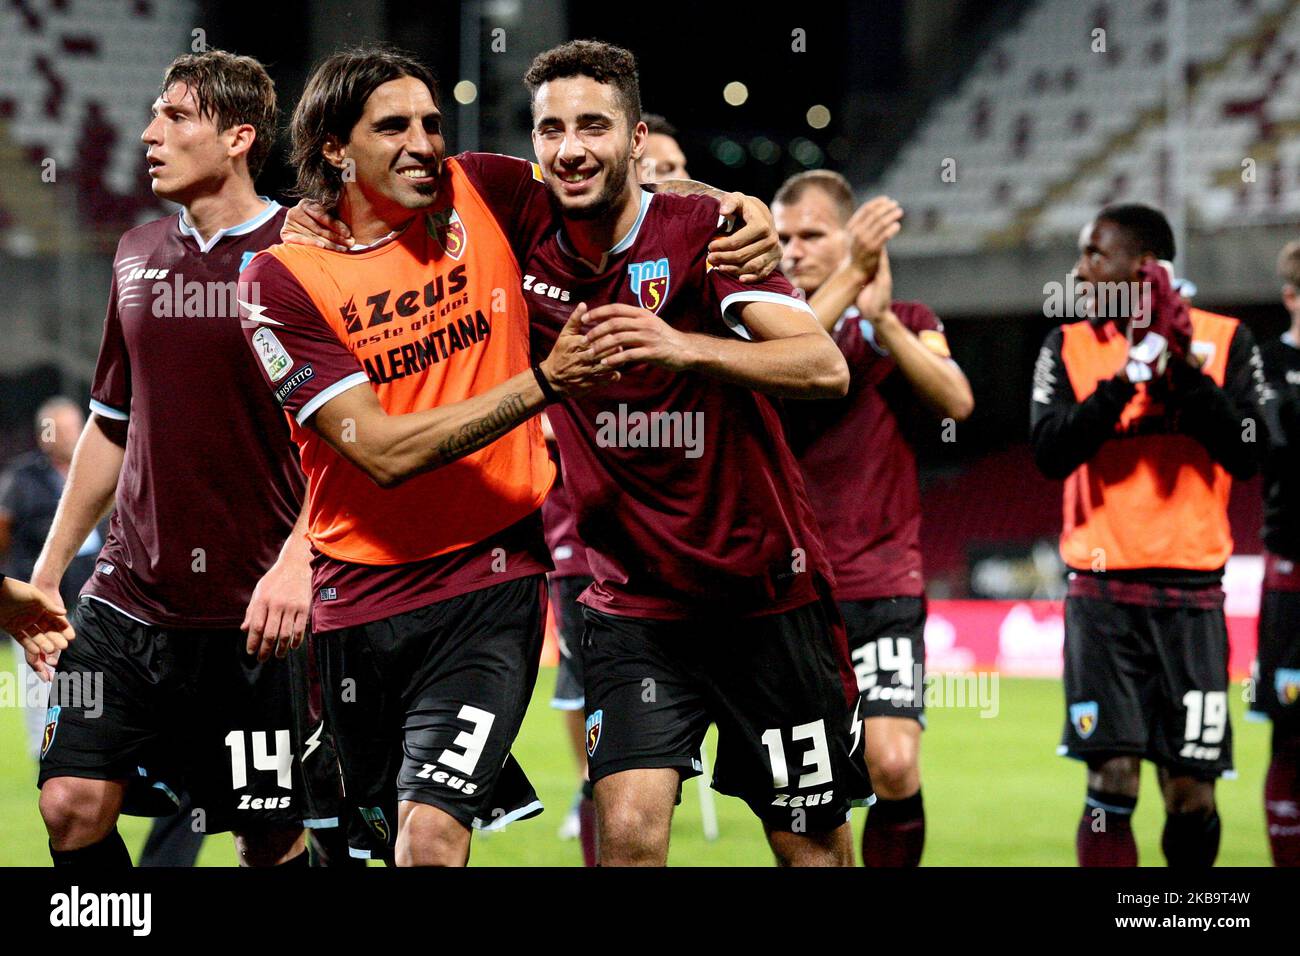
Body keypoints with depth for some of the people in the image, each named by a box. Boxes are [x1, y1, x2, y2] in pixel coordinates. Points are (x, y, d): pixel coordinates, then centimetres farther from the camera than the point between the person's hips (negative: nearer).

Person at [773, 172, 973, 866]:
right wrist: (849, 278, -24)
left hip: (884, 582, -1)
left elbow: (956, 401, -9)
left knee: (894, 763, -16)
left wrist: (880, 319, -19)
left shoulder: (907, 324, 10)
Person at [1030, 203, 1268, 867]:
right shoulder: (1069, 347, 8)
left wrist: (1184, 371, -12)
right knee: (1112, 782, -12)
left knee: (1190, 794, -1)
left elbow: (1246, 457, -5)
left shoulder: (1224, 341, 5)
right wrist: (1128, 375, -13)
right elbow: (1050, 452, -7)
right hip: (1102, 594, 0)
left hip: (1191, 593, 0)